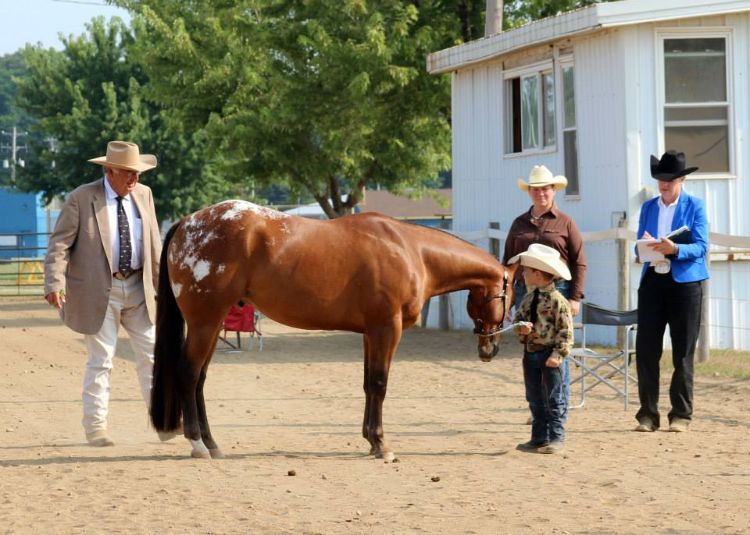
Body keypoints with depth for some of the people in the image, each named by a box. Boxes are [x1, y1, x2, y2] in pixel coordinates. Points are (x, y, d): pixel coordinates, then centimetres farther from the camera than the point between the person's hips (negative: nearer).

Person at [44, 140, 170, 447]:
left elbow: (154, 245, 12)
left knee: (151, 353, 7)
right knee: (101, 360, 0)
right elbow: (60, 244, -12)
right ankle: (95, 427, 9)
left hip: (137, 289, 5)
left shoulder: (143, 195, 6)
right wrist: (54, 284, -23)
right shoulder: (82, 198, -9)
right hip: (99, 292, -5)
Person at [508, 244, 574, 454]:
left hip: (549, 354, -8)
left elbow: (566, 330, -15)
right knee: (535, 399, 12)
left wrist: (558, 354, -21)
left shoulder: (557, 300, -14)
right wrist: (521, 328, -12)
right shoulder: (528, 298, 8)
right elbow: (517, 318, 12)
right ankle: (539, 438, 19)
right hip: (530, 353, 8)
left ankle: (556, 438, 5)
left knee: (554, 399, 0)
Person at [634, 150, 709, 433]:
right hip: (652, 280, 3)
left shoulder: (694, 206, 1)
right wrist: (646, 247, -12)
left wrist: (675, 249, -25)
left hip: (685, 282, -3)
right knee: (646, 349, -3)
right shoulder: (648, 207, 13)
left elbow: (701, 247, -7)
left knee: (683, 353, 2)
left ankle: (681, 414, 9)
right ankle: (648, 414, 3)